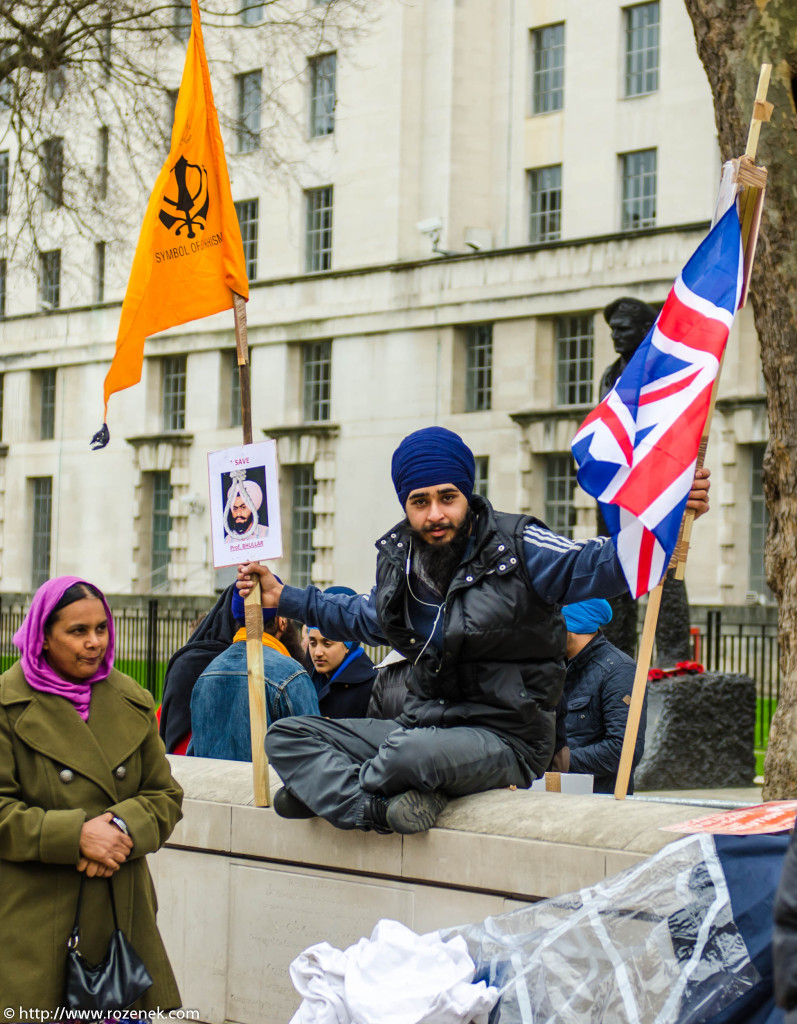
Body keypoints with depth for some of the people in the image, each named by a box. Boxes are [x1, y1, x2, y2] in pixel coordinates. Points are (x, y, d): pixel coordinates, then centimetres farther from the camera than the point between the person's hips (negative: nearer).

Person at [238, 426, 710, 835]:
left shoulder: (516, 547, -9)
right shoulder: (399, 556, 9)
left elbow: (598, 565, -11)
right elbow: (368, 617, 31)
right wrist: (282, 597, 30)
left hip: (503, 736, -7)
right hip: (423, 727, 7)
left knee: (413, 750, -40)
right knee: (288, 737, -5)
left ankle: (329, 789, -10)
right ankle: (384, 809, -25)